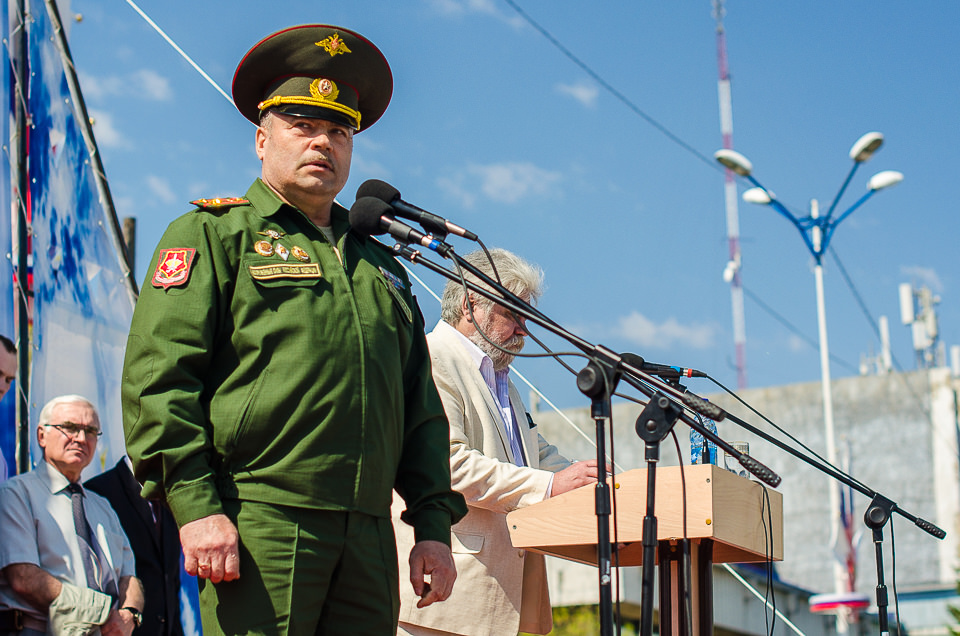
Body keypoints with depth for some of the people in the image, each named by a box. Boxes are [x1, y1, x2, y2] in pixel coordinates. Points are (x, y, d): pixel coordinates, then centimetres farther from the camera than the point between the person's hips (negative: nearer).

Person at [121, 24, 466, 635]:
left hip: (370, 538, 6)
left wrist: (435, 525, 12)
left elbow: (422, 411, 23)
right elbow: (157, 376, -5)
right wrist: (195, 506, -15)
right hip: (258, 527, -5)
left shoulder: (381, 265, 25)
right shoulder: (212, 235, 7)